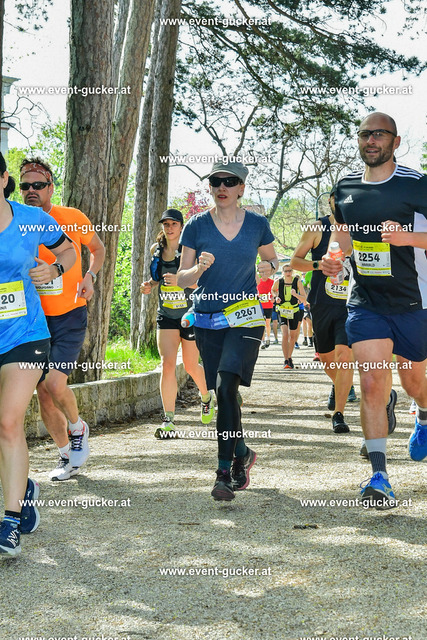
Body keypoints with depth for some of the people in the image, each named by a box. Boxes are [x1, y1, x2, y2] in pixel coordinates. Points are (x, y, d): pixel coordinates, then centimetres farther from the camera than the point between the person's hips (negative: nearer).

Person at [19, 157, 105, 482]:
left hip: (69, 316, -3)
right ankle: (67, 455, 24)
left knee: (55, 383, -20)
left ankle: (79, 430, 11)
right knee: (43, 393, 5)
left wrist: (90, 276, -6)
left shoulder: (73, 218, -6)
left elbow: (98, 248, 12)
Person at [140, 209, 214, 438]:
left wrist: (180, 280, -30)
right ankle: (168, 420, -12)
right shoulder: (156, 249, 6)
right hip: (166, 314, 3)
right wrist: (150, 285, 1)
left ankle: (206, 397, 42)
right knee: (167, 364, -12)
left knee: (191, 365, 9)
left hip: (191, 314, -3)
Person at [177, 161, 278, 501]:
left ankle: (225, 472, -15)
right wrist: (199, 268, -19)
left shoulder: (257, 224, 1)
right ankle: (242, 453, 32)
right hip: (207, 320, 2)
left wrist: (270, 265, -6)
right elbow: (182, 278, 2)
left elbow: (272, 258, 18)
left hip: (245, 317, -2)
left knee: (226, 386, -19)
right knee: (224, 394, 7)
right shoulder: (197, 226, 0)